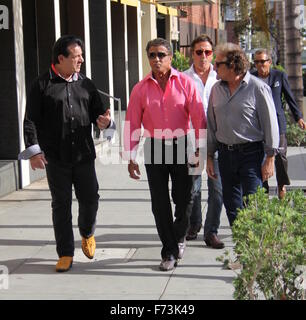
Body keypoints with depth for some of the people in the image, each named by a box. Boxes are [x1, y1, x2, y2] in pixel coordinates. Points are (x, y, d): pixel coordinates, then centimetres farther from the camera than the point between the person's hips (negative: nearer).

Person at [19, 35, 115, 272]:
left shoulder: (86, 84, 10)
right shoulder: (42, 85, -2)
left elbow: (97, 111, 17)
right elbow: (31, 120, -3)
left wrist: (104, 121, -7)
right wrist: (34, 150, -11)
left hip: (84, 155, 3)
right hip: (55, 158, -3)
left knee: (90, 198, 4)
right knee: (61, 204, 4)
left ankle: (87, 234, 35)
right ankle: (65, 254, 14)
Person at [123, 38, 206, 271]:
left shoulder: (185, 83, -1)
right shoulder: (140, 89, 3)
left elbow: (198, 117, -3)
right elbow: (132, 124, 3)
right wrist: (131, 157, -2)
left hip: (180, 146, -1)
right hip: (154, 149, 1)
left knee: (184, 199, 5)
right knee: (160, 203, 3)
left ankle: (179, 237, 34)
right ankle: (170, 252, 15)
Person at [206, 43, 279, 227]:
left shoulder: (258, 88, -8)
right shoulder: (217, 89, 9)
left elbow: (270, 124, -6)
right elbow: (211, 125, 14)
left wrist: (270, 158, -8)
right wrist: (209, 157, 13)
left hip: (251, 153, -5)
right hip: (225, 154, 6)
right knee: (232, 206, 10)